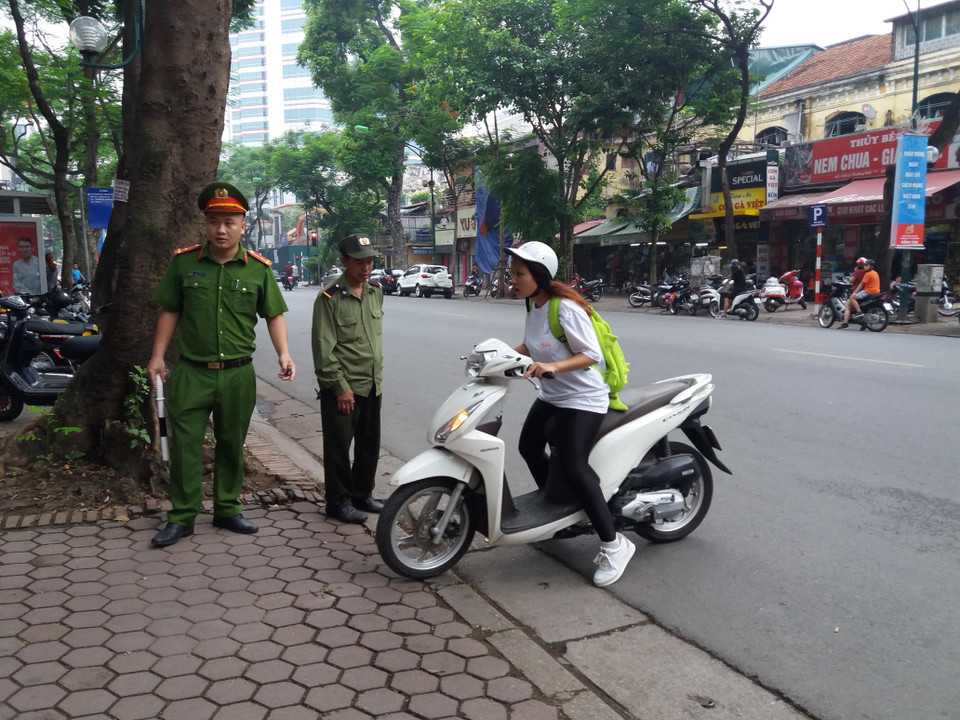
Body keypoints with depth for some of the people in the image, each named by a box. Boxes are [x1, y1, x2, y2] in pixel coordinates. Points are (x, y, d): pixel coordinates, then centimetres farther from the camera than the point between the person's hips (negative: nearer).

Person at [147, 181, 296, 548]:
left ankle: (227, 510, 27)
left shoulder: (258, 268, 1)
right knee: (185, 445, 2)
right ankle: (182, 517, 14)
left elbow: (274, 314, 5)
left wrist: (284, 353, -8)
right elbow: (170, 311, 7)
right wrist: (157, 355, 3)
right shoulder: (184, 262, 1)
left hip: (238, 373, 1)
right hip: (192, 372, 0)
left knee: (232, 445, 12)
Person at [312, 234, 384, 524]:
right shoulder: (330, 298, -12)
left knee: (369, 445, 15)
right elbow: (324, 348, -14)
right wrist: (340, 386, -16)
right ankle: (338, 502, 15)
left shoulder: (375, 292, 8)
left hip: (372, 385, 7)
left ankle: (362, 494, 30)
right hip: (343, 388, -7)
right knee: (339, 447, 2)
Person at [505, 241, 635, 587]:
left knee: (573, 468, -18)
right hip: (551, 394, 10)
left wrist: (553, 366, -37)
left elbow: (593, 354, -24)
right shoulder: (533, 304, 3)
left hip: (583, 398, -10)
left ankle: (614, 544, -6)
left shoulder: (566, 308, -23)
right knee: (529, 447, 20)